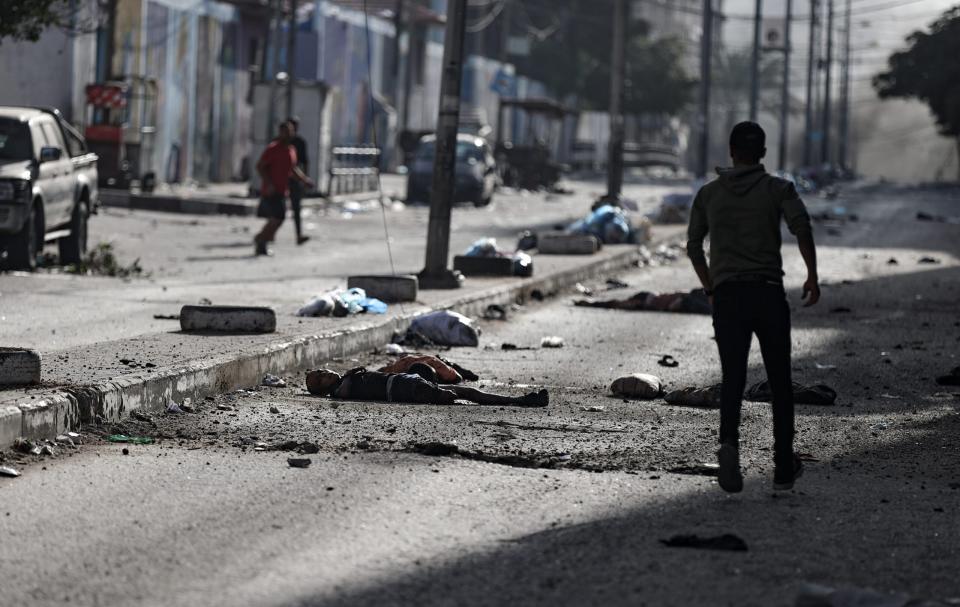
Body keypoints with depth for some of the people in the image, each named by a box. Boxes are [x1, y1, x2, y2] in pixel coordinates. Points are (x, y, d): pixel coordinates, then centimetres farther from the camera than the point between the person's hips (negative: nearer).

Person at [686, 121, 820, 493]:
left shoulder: (709, 194, 13)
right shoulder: (778, 189, 5)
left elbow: (693, 246, 17)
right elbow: (800, 224, -13)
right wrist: (813, 276, -7)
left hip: (726, 295, 1)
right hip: (769, 292, -1)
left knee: (732, 379, -4)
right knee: (780, 382, 11)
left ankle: (729, 444, -33)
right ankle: (784, 468, 14)